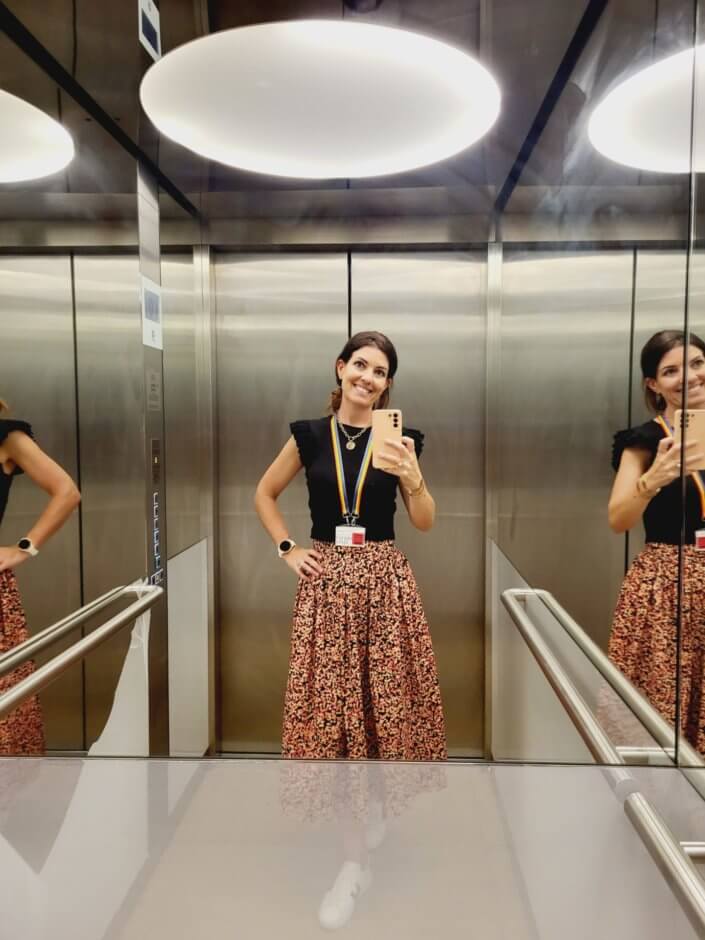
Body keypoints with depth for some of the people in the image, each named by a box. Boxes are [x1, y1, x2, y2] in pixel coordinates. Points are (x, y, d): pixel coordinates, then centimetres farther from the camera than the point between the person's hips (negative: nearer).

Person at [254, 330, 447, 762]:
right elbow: (264, 494, 14)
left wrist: (412, 476, -15)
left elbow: (425, 523, 2)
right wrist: (288, 549, 4)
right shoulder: (310, 436, 2)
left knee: (393, 694, 3)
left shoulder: (399, 440, 2)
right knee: (326, 693, 3)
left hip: (384, 578, 0)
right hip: (326, 576, 0)